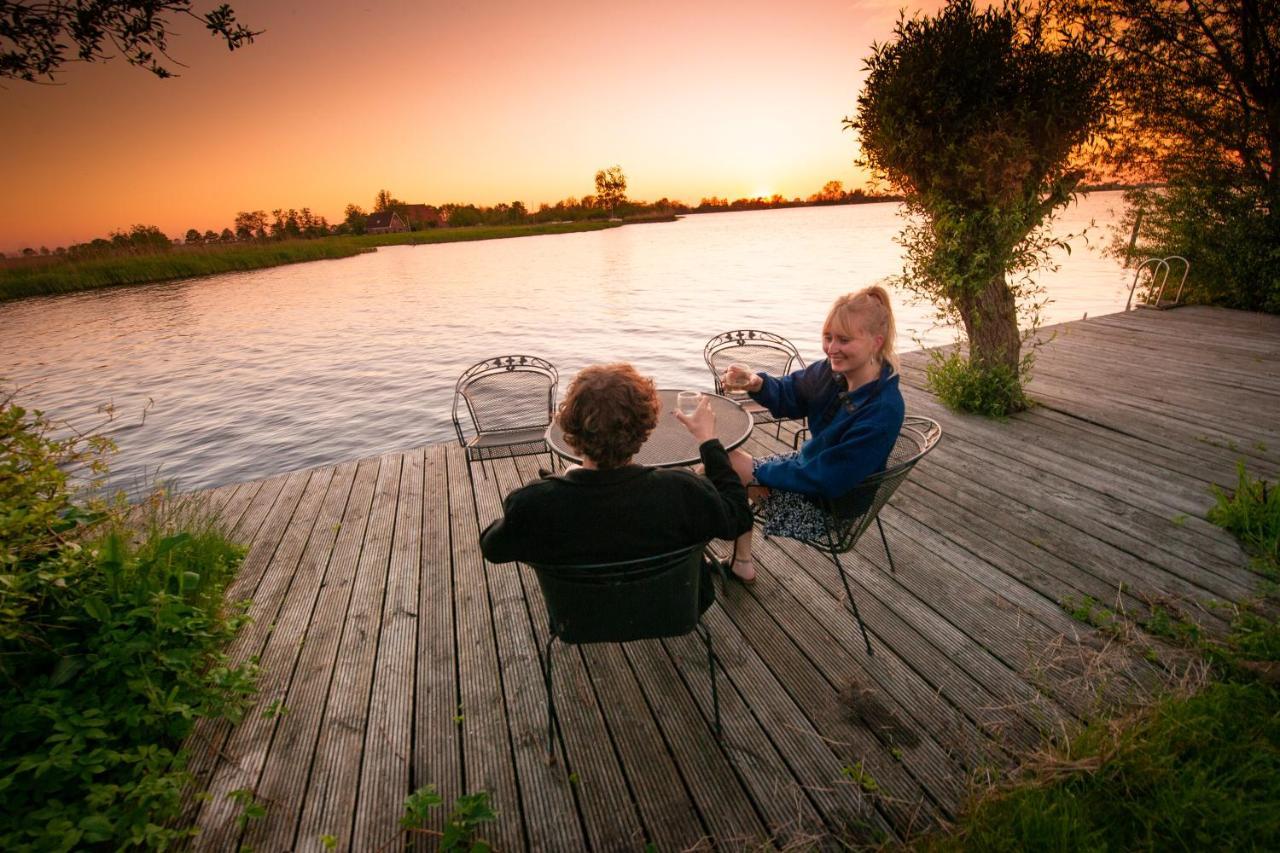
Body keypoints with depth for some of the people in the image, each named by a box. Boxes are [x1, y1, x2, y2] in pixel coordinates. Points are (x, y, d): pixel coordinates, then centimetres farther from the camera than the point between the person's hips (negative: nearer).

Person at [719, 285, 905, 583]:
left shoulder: (883, 411, -33)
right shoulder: (833, 370, -14)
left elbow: (827, 479, -29)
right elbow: (788, 396, 1)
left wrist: (758, 472, -21)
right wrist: (757, 384, -23)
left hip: (833, 503, -7)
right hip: (808, 462, 7)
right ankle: (740, 561, 24)